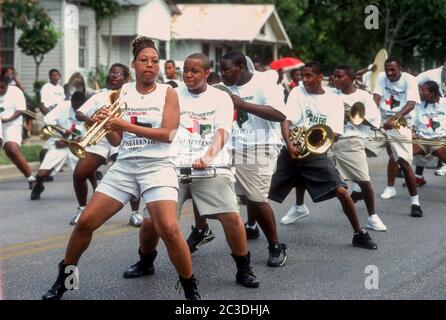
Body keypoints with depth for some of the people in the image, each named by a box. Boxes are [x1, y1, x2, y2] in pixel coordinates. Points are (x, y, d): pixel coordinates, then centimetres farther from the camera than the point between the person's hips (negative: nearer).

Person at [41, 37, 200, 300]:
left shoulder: (168, 93, 0)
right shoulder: (122, 93, 9)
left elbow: (168, 134, -12)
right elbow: (117, 140, 10)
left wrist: (126, 125, -16)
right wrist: (107, 124, -12)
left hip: (157, 167, -4)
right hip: (124, 166, 4)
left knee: (169, 229, -22)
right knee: (86, 222, -1)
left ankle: (191, 288, -4)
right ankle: (64, 278, 19)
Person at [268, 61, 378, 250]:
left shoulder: (333, 101, 3)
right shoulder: (297, 93, 3)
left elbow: (335, 134, -3)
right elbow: (285, 121, -8)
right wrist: (289, 145, -26)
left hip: (316, 154, -1)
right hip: (292, 151, 1)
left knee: (341, 191, -14)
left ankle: (359, 234, 1)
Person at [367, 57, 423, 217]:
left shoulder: (409, 80, -9)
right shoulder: (382, 77, 4)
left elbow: (411, 103, -21)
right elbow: (376, 97, -7)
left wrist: (395, 118, -38)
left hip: (400, 124, -4)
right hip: (381, 121, 4)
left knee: (404, 162, -13)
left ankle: (415, 202, -3)